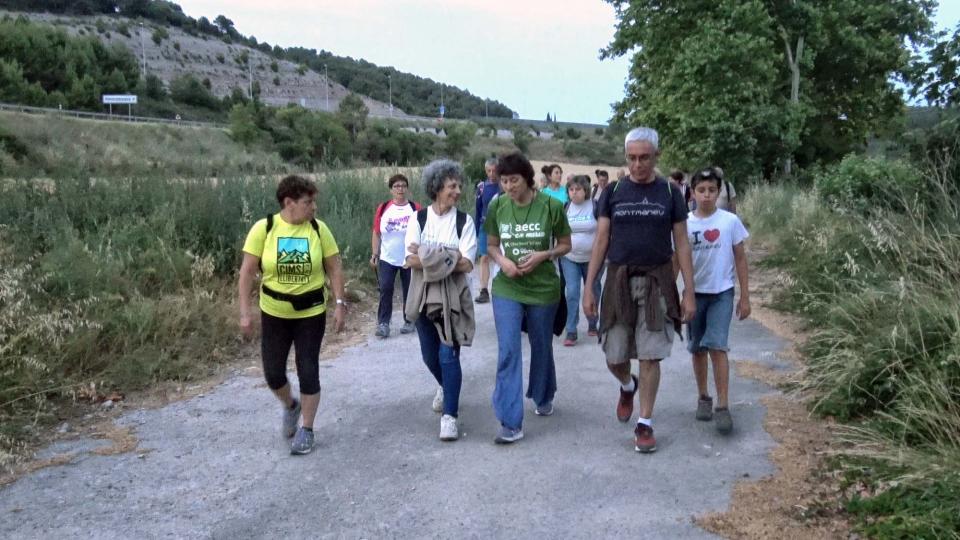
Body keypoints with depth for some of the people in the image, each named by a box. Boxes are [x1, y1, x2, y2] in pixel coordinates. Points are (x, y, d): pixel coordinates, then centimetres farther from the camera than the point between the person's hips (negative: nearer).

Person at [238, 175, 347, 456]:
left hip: (311, 313, 0)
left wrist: (340, 303, -8)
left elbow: (334, 269, -1)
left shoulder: (318, 229, -7)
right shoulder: (263, 229, -11)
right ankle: (291, 406, 38)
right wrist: (245, 312, -13)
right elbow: (247, 272, -9)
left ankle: (306, 430, 17)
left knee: (308, 371, 1)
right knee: (272, 372, 6)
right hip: (274, 313, 0)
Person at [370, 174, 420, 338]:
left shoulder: (415, 208, -5)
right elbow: (376, 233, 5)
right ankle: (383, 323, -3)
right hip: (387, 259, 1)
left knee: (409, 291, 9)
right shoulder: (383, 208, 0)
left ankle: (409, 321, 24)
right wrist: (374, 254, 0)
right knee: (385, 289, -9)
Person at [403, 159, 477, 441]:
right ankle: (446, 387, 46)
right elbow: (411, 260, -10)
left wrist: (427, 257, -16)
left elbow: (466, 264, -13)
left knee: (448, 354, -8)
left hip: (453, 296, -3)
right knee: (430, 355, 16)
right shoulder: (419, 218, -1)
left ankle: (450, 415, -1)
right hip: (424, 295, 3)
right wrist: (448, 258, -18)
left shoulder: (464, 221, -5)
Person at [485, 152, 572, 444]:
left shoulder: (551, 206, -11)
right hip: (507, 288, 1)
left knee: (541, 346, 17)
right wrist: (502, 260, -13)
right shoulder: (497, 206, -4)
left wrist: (543, 255, -18)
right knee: (507, 351, -8)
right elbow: (491, 245, 8)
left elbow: (565, 245, 0)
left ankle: (544, 398, 44)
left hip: (543, 288, -1)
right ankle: (511, 423, -5)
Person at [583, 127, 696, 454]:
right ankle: (627, 387, 39)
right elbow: (601, 241, 4)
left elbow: (681, 244, 3)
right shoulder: (613, 192, 3)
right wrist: (588, 288, -1)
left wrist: (689, 292, -1)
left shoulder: (669, 193, 2)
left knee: (650, 356, -2)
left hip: (657, 282, -1)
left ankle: (644, 424, 11)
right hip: (619, 280, 1)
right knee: (614, 357, 5)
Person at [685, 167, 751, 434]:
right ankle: (703, 397, 28)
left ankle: (723, 407, -7)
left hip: (721, 293, -2)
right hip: (695, 292, 2)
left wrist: (745, 297, 1)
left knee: (717, 346, -12)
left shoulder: (730, 221, -5)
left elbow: (740, 259, 1)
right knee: (698, 349, 11)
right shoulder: (685, 223, -2)